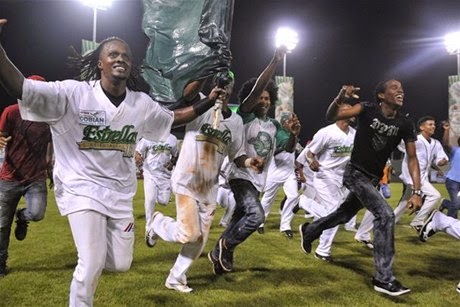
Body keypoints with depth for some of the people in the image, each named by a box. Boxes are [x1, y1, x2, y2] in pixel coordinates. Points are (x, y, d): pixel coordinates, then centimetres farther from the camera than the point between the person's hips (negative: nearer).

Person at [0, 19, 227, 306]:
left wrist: (208, 102, 5)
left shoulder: (142, 103, 0)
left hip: (121, 193, 5)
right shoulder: (73, 93, -15)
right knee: (92, 265, -8)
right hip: (83, 188, -4)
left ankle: (93, 240, 44)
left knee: (121, 264, 11)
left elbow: (173, 118, 15)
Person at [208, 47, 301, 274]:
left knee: (240, 217, 13)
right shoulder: (245, 116, -8)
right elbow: (257, 88, -20)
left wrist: (294, 134, -12)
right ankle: (226, 246, 0)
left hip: (258, 179, 7)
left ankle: (218, 254, 28)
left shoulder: (274, 126, 10)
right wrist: (275, 61, -24)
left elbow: (288, 148, 10)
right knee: (256, 215, -21)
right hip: (241, 175, -7)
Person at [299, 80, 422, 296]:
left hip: (373, 179, 6)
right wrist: (340, 98, -44)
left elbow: (412, 159, -5)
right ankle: (384, 279, -12)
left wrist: (416, 191, -15)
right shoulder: (367, 110, -15)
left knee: (344, 215, 21)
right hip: (355, 173, -6)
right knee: (385, 215, -20)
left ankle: (309, 231, 49)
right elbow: (331, 117, -22)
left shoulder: (405, 125, -6)